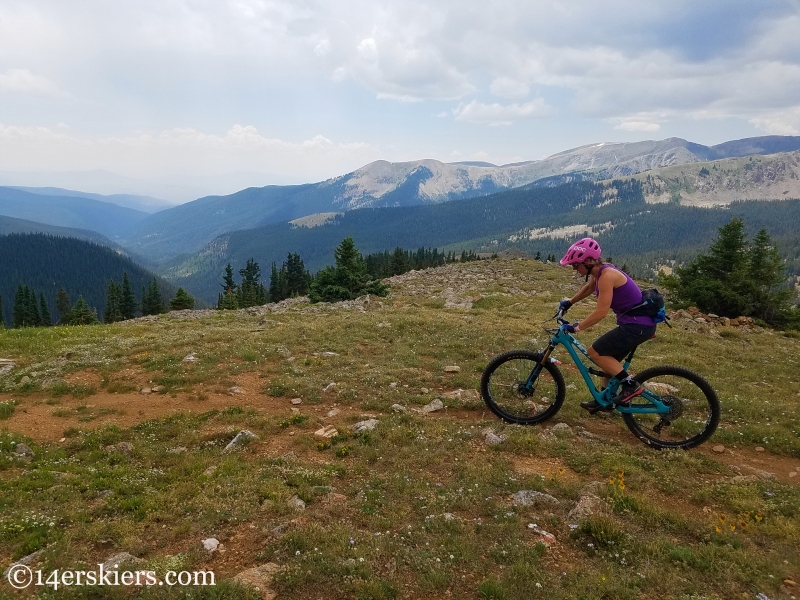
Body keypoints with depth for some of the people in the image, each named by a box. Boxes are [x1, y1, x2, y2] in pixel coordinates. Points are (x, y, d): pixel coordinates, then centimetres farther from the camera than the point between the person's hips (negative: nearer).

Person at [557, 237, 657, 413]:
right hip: (636, 323, 10)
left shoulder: (606, 275, -22)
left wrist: (576, 328, -22)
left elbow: (601, 312, -26)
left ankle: (631, 385, -3)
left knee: (595, 352, -6)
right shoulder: (599, 272, 6)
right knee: (609, 358, 20)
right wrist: (570, 302, 35)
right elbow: (588, 288, 31)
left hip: (638, 324, -10)